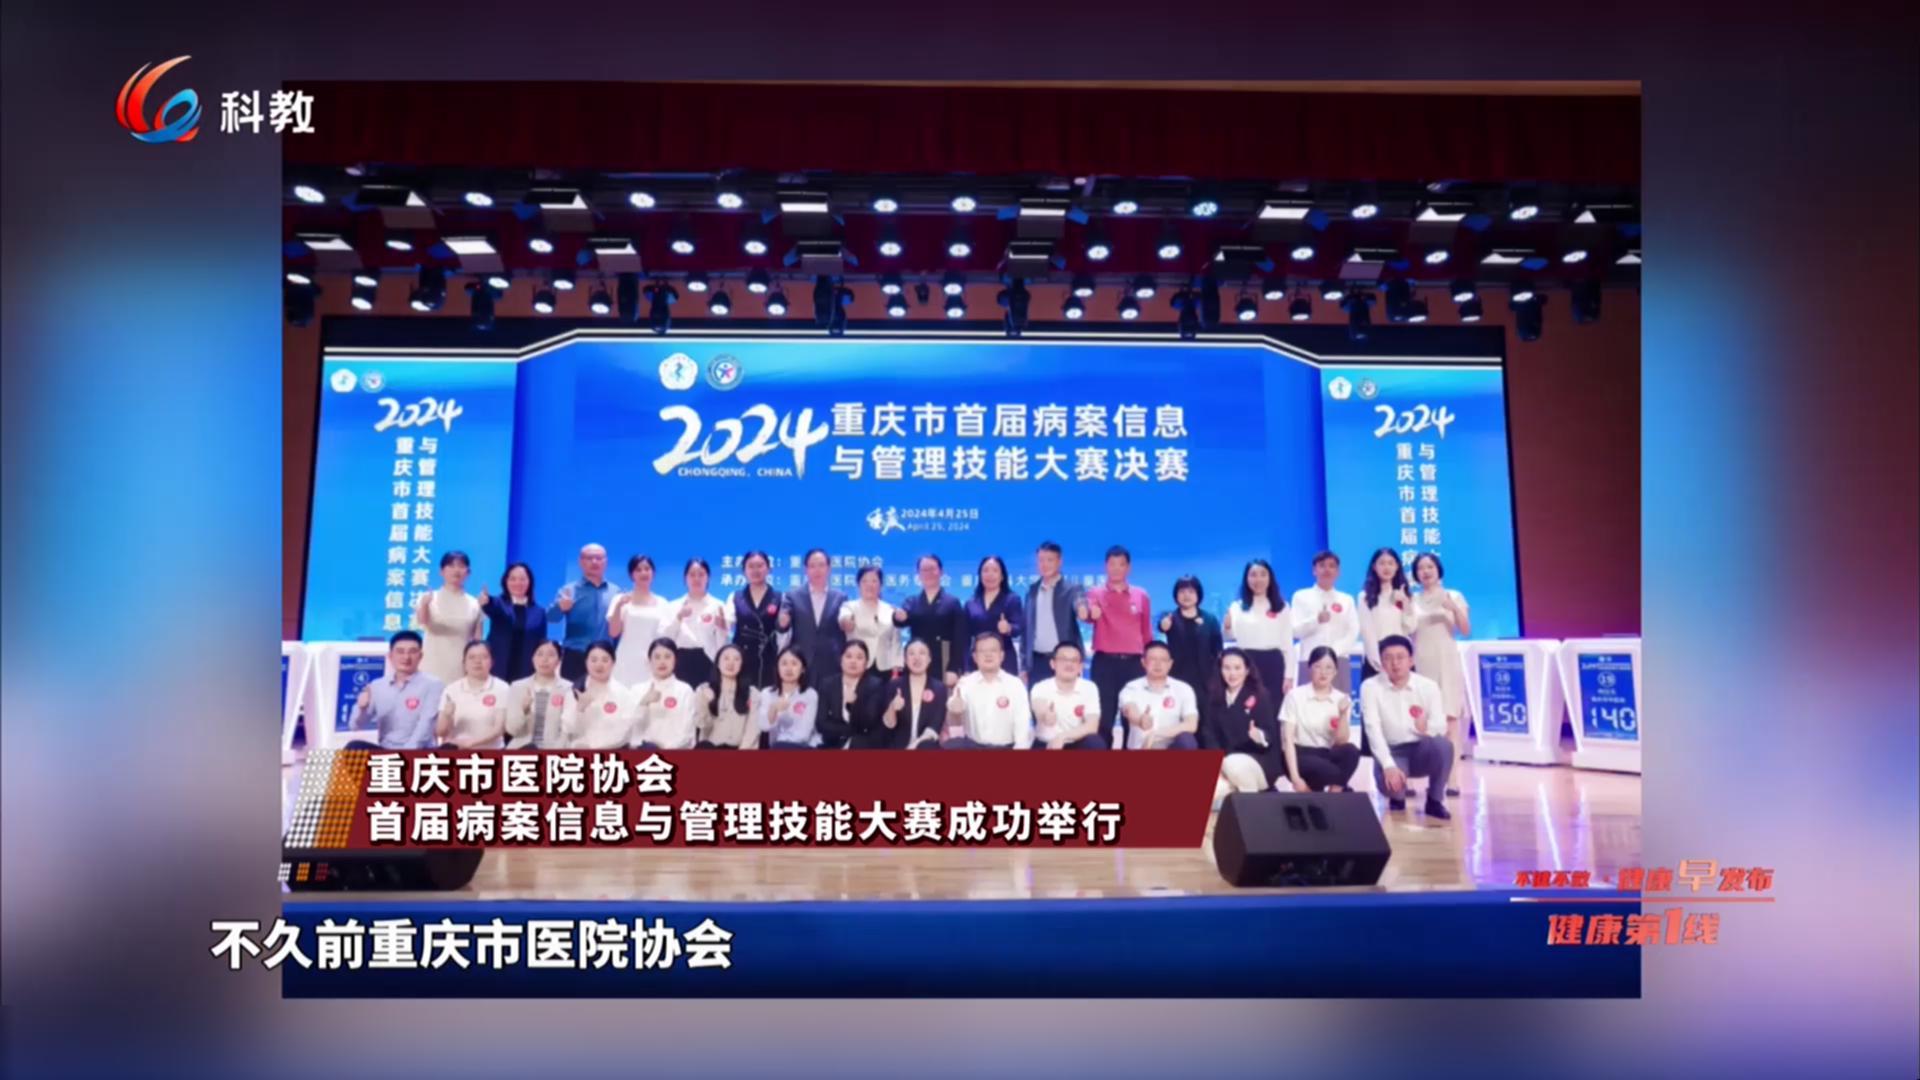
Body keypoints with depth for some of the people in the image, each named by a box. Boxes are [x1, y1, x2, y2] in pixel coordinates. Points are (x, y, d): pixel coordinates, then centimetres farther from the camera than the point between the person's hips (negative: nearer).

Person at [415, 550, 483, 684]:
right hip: (434, 669, -2)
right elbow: (421, 621, -21)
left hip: (462, 671, 2)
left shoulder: (474, 604, 7)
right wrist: (424, 605, -43)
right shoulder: (430, 599, 0)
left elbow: (477, 641, 11)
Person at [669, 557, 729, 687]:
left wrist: (722, 627, -19)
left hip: (707, 663, -1)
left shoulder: (718, 605, 5)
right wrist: (678, 618, -13)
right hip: (681, 662, 1)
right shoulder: (674, 606, 10)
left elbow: (722, 643, 1)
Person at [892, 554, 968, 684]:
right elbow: (902, 620, -8)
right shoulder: (911, 602, 12)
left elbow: (959, 638, -1)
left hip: (943, 668, -2)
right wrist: (899, 617, -33)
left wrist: (954, 669, -10)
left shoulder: (952, 602, 5)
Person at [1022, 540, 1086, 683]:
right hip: (1037, 661, 4)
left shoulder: (1072, 588, -1)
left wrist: (1083, 609, -49)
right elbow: (1026, 627, 13)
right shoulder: (1032, 590, 12)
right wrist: (1024, 665, 10)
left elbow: (1081, 604, -23)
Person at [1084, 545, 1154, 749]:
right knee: (1104, 715, -1)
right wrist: (1089, 613, -44)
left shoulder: (1141, 595, 10)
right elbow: (1089, 613, -20)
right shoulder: (1095, 593, 3)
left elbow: (1147, 633, 14)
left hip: (1133, 663, 2)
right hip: (1104, 662, -2)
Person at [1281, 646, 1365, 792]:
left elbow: (1342, 741, -4)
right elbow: (1288, 739, -9)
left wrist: (1343, 714, -20)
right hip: (1301, 756, -3)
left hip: (1328, 756, 4)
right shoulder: (1296, 695, -3)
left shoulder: (1342, 699, 5)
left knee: (1351, 751, -30)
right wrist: (1295, 777, -18)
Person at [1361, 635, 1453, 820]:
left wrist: (1428, 727, -36)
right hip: (1391, 753, -2)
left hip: (1422, 751, 2)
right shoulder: (1370, 687, -9)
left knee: (1442, 744, -32)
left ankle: (1435, 800, -6)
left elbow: (1441, 726, -10)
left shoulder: (1429, 686, -4)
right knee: (1388, 781, -34)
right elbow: (1373, 729, -17)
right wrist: (1389, 766, -30)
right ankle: (1397, 798, 8)